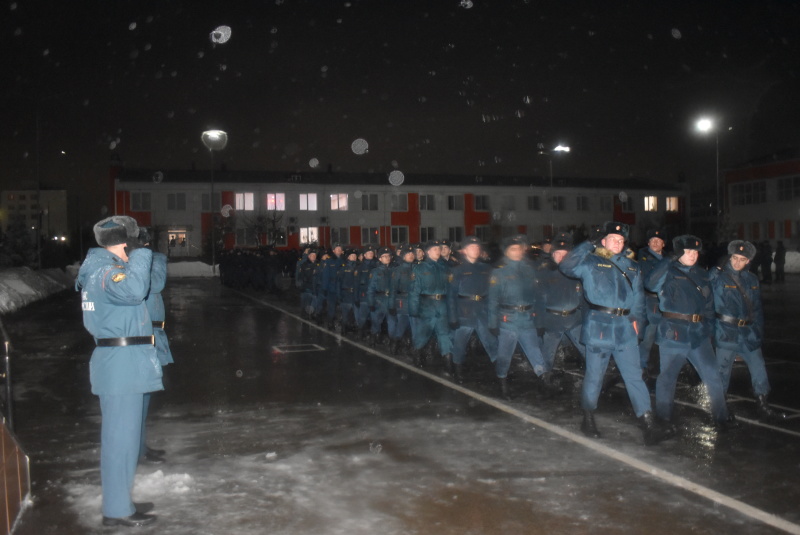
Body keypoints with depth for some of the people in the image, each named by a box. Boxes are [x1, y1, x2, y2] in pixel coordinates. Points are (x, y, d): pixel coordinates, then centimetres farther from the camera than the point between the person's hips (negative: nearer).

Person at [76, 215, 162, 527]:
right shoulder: (105, 272, -16)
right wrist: (141, 255, -25)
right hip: (122, 361, -11)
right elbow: (133, 289, -36)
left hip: (119, 360, 11)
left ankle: (119, 501, 29)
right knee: (121, 435, -4)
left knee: (120, 433, 18)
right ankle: (117, 510, 4)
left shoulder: (99, 269, 15)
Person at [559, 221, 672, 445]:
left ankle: (649, 425, 0)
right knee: (594, 375, 5)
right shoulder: (591, 262, 2)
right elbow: (566, 266, -11)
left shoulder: (632, 267, 16)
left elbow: (638, 296, 17)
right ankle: (588, 419, 23)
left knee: (634, 375, 1)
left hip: (625, 328, 4)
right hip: (598, 325, -4)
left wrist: (636, 317, 2)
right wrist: (587, 247, -10)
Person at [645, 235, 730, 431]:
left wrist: (709, 327, 9)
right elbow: (650, 284, -24)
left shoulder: (702, 275, 13)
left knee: (713, 376, 0)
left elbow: (709, 304, 19)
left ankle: (720, 417, 12)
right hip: (673, 333, -4)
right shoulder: (668, 273, -3)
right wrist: (670, 261, -23)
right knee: (668, 375, 6)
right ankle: (664, 417, 20)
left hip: (699, 333, 4)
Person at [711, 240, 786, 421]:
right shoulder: (719, 278, -6)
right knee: (723, 370, 2)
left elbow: (757, 309, 15)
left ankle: (763, 408, 19)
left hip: (748, 332, 5)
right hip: (726, 333, -5)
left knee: (759, 369, 7)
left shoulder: (752, 280, 11)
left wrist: (759, 331, 11)